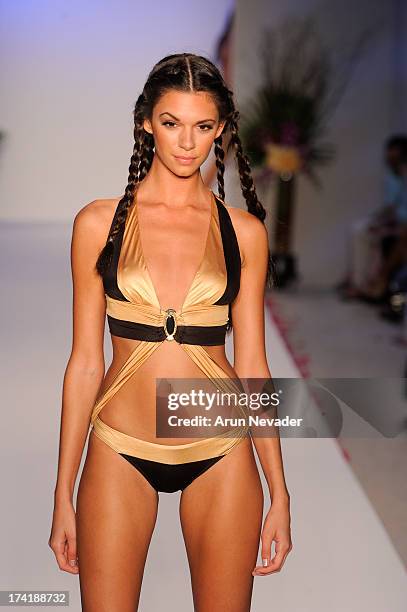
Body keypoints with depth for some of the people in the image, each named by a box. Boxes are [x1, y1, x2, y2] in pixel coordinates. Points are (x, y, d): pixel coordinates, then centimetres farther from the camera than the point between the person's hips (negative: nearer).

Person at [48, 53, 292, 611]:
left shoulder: (243, 230, 1)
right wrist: (63, 493, 2)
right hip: (120, 451, 0)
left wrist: (279, 492, 3)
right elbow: (85, 362, 0)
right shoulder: (99, 222, -1)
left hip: (221, 452, 1)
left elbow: (252, 365, 4)